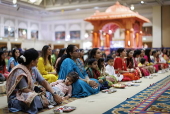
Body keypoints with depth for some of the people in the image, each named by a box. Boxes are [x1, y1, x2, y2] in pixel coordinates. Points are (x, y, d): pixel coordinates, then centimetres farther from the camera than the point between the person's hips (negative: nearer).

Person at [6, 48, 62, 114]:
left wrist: (54, 94, -12)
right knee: (37, 99, -35)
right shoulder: (20, 72, -21)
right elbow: (25, 90, -22)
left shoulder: (33, 69, 2)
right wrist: (40, 95, -21)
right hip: (16, 98, -7)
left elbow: (43, 82, -2)